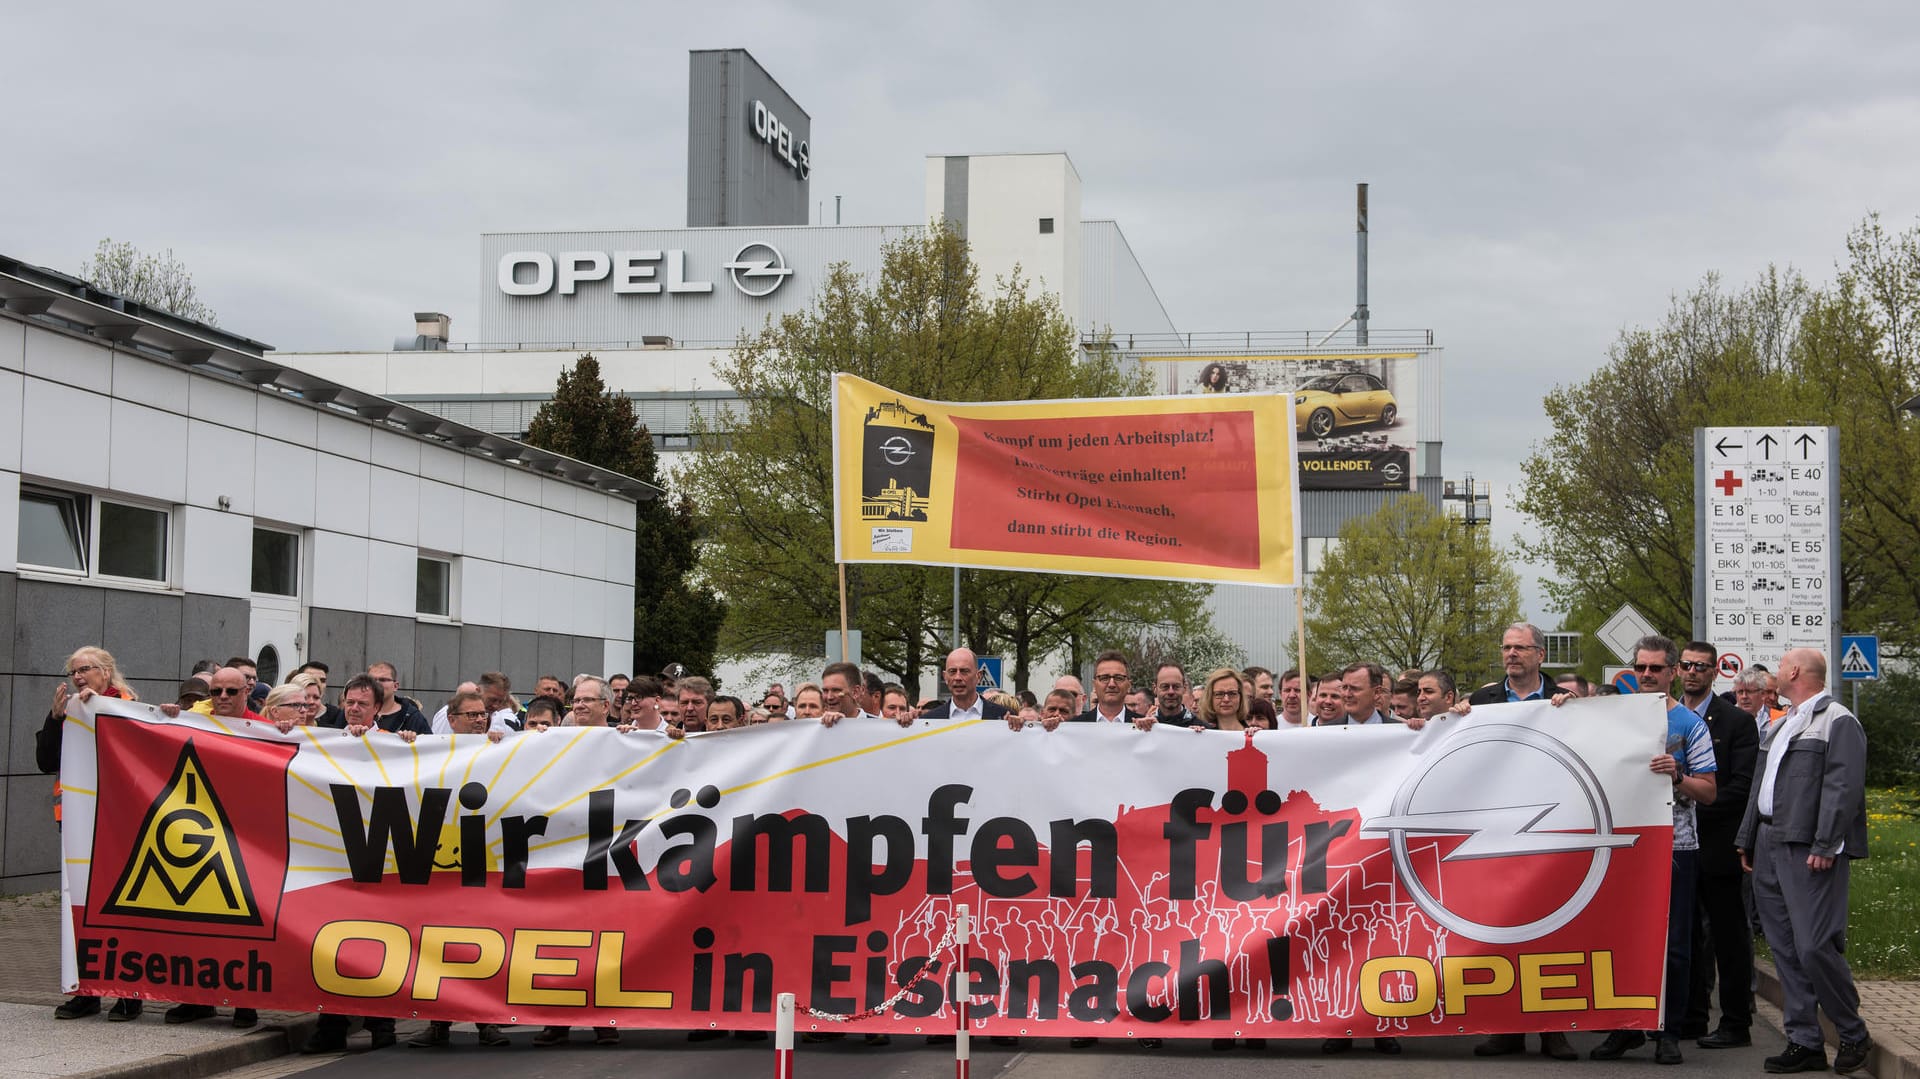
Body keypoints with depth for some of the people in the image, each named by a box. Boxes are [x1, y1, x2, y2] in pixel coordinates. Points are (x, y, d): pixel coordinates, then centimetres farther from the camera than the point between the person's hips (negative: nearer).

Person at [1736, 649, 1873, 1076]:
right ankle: (1805, 1043, 11)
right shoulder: (1781, 725, 23)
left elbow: (1843, 788, -15)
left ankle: (1853, 1034, 5)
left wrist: (1824, 846, -22)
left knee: (1815, 947, -12)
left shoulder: (1838, 721, -6)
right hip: (1770, 849, 9)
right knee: (1786, 951, 7)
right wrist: (1747, 841, 21)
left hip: (1810, 852, -9)